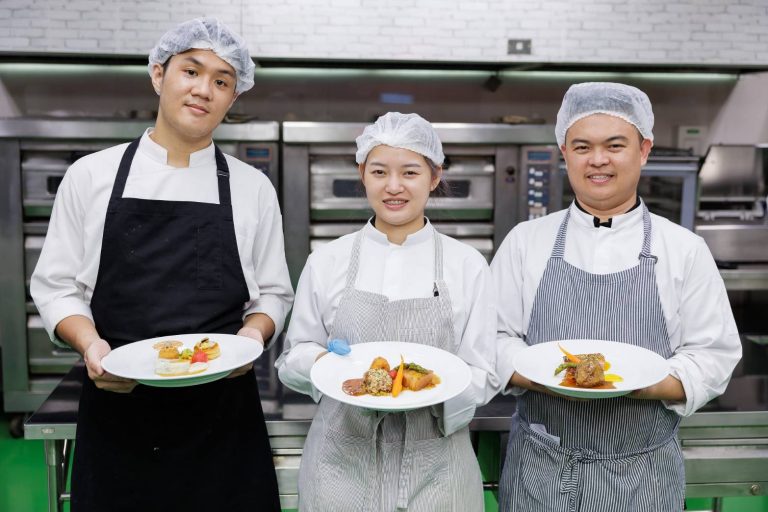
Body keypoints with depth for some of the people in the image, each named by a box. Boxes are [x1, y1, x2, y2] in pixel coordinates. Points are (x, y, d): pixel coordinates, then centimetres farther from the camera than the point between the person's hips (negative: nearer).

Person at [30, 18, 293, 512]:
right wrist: (90, 345, -13)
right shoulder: (91, 175, 2)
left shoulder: (253, 187, 3)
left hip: (221, 411, 1)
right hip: (116, 403, 0)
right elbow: (57, 285, 5)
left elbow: (272, 294, 8)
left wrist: (252, 335, -13)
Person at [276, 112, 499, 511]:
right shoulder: (327, 261, -1)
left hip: (433, 466, 0)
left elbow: (482, 376, 0)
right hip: (343, 460, 1)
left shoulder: (467, 265, -2)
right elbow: (293, 359, 6)